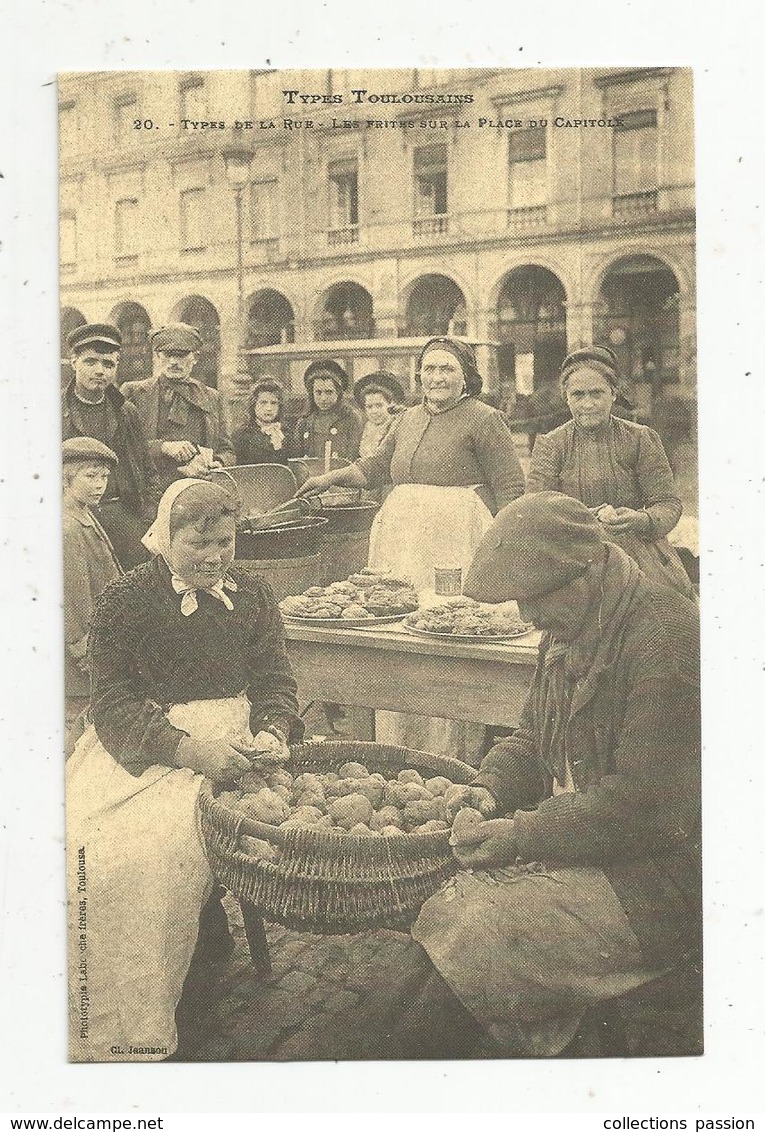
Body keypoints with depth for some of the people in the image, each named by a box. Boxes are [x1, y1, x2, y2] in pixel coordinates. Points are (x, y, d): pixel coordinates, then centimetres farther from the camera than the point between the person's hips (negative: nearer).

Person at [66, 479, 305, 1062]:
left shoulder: (253, 595, 12)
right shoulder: (125, 601, 1)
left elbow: (275, 679, 13)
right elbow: (112, 702, -6)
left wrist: (272, 731, -11)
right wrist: (187, 748, -21)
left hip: (229, 744, 1)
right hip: (137, 747, 0)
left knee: (166, 840, -28)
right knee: (96, 848, -25)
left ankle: (154, 1025, -13)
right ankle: (112, 1035, -6)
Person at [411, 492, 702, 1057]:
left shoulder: (668, 639, -22)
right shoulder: (570, 630, 9)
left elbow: (650, 804, -25)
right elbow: (532, 739, 18)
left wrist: (523, 836, -22)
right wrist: (490, 789, -3)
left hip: (656, 872, -9)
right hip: (572, 837, 9)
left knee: (472, 942, -21)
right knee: (434, 899, -4)